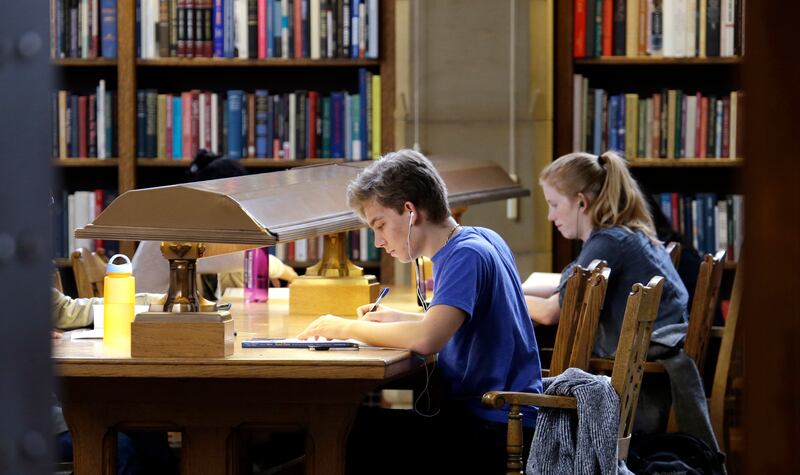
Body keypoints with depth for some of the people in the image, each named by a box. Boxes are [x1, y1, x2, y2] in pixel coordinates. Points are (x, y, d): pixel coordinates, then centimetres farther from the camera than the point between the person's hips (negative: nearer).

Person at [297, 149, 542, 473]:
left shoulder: (467, 255, -17)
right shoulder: (481, 241, 12)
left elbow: (426, 340, -29)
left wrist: (348, 328, -15)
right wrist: (400, 320, 14)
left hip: (494, 432, -10)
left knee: (359, 431, -20)